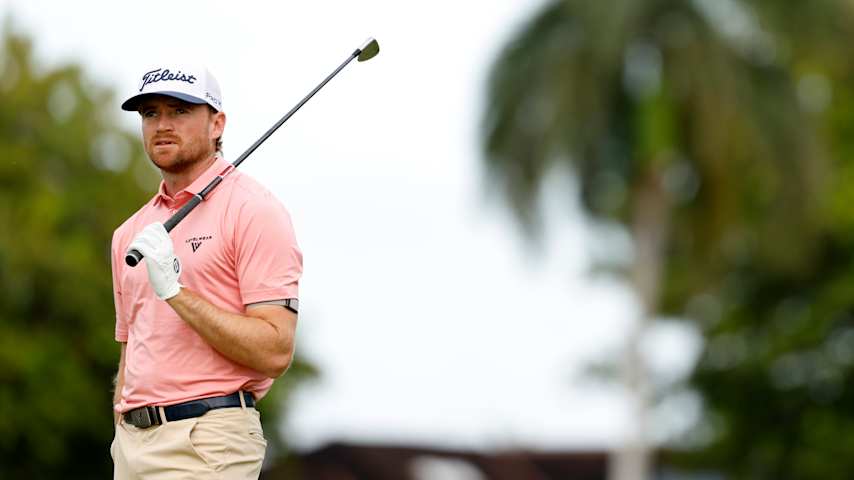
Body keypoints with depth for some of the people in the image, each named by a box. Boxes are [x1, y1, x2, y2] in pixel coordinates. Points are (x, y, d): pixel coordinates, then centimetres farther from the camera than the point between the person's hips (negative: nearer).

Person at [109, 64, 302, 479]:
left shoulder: (251, 211, -5)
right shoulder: (130, 233, 18)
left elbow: (275, 351, -13)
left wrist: (175, 290, -17)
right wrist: (122, 443, 12)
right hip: (133, 445, 7)